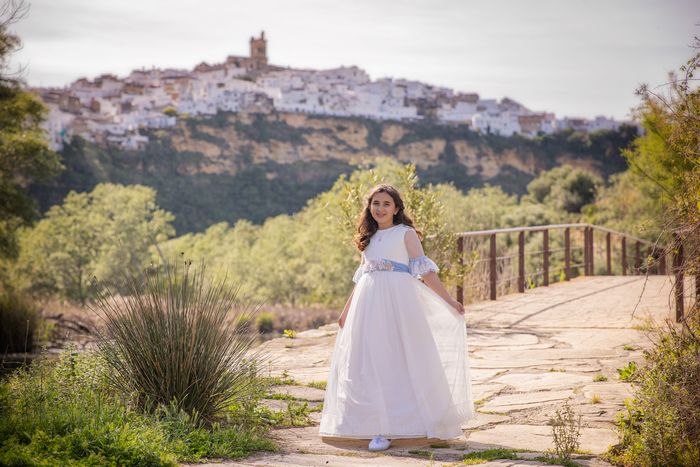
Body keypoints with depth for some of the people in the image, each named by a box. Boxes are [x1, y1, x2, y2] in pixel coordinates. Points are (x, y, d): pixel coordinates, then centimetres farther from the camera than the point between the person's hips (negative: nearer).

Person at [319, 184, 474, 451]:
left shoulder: (406, 234, 2)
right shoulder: (369, 238, 17)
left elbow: (424, 271, -2)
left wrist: (448, 301, -10)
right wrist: (346, 311, 27)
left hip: (398, 301, -5)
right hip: (369, 304, 5)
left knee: (399, 361, -5)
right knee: (372, 364, 0)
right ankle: (381, 427, 2)